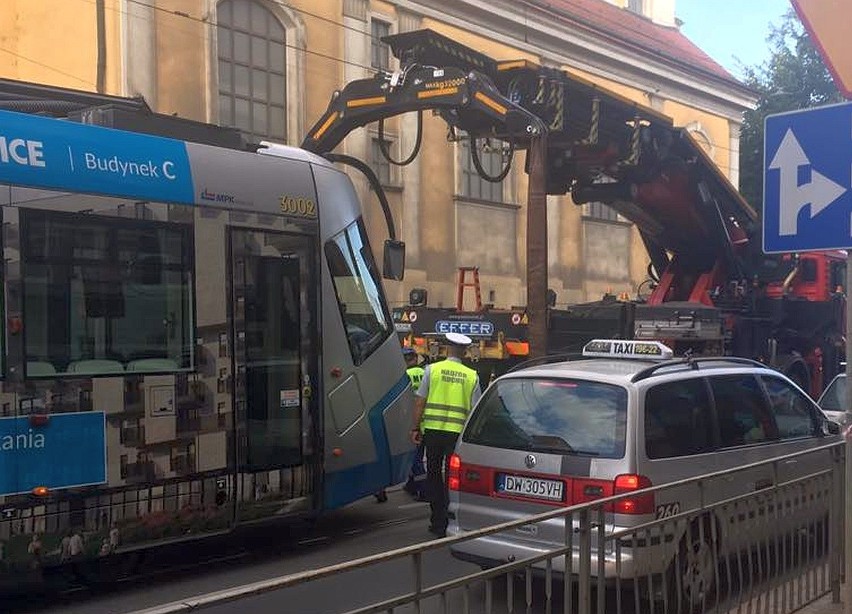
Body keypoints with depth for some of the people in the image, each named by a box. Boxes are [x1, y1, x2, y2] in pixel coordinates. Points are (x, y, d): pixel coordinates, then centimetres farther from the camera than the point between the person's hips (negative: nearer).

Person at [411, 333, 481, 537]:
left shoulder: (432, 369, 0)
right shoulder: (472, 376, 3)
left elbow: (420, 401, -1)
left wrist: (416, 428, 6)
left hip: (432, 429, 0)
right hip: (458, 432, 0)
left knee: (434, 475, 12)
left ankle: (438, 522, 15)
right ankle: (450, 521, 6)